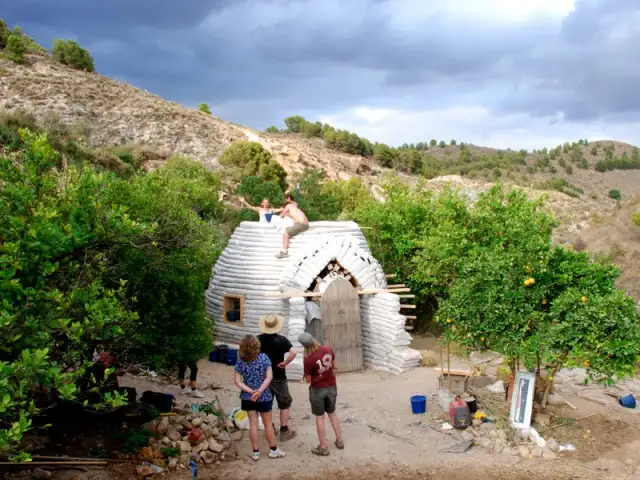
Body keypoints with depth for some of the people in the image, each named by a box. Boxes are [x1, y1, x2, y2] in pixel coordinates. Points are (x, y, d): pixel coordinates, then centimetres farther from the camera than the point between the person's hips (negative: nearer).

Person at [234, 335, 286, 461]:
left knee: (253, 424, 10)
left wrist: (251, 391, -16)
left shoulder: (241, 362, -9)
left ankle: (256, 452, 16)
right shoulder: (264, 358, -13)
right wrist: (259, 391, -21)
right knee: (268, 424, 13)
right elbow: (269, 377, -18)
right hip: (264, 397, -1)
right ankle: (273, 450, 25)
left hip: (248, 397, 1)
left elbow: (237, 381, -12)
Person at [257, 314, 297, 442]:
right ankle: (284, 432, 13)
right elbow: (293, 352, -31)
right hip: (278, 377, -4)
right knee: (284, 404, 10)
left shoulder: (258, 339, -4)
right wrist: (285, 363, -18)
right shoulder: (281, 340, -17)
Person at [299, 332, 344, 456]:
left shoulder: (309, 359, -23)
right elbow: (335, 366, 4)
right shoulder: (328, 349, -8)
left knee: (320, 417, 8)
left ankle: (323, 448, 15)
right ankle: (339, 441, 31)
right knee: (332, 413, 22)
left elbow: (308, 380, -13)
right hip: (331, 386, 5)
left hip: (318, 389, -5)